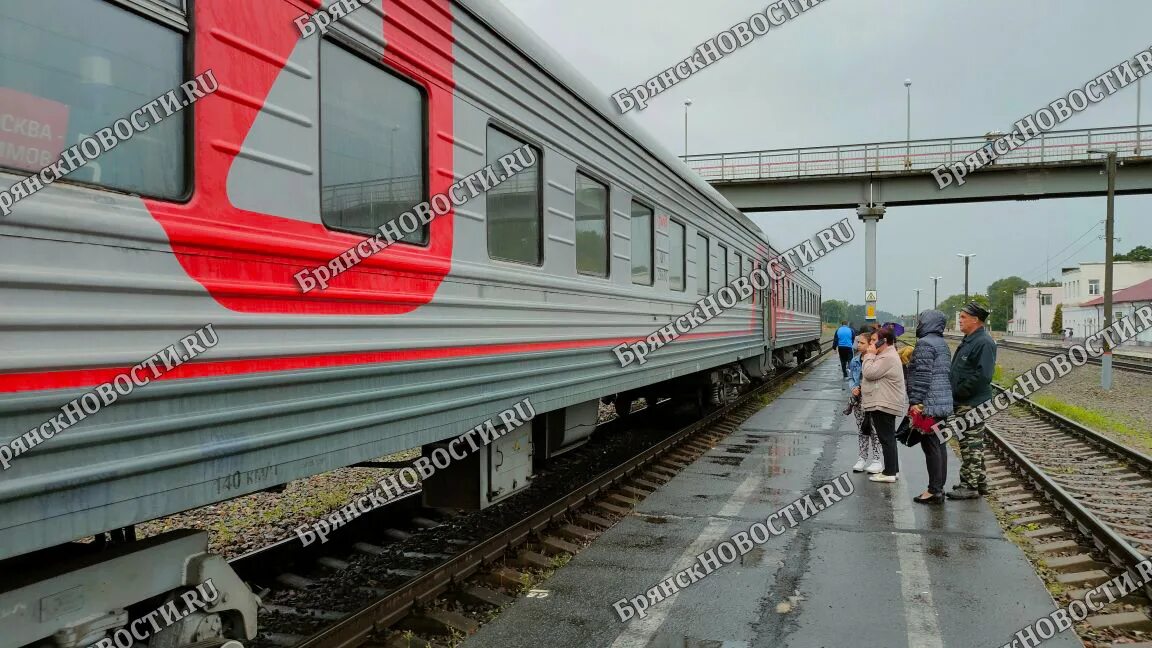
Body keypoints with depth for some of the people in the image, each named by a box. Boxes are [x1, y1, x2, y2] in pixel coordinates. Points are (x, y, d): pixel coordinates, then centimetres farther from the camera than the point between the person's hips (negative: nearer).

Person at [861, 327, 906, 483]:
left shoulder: (888, 358, -18)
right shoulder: (885, 355, 18)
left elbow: (869, 373, -22)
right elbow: (871, 374, 20)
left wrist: (870, 355, -12)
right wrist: (870, 355, 10)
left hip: (884, 405, -11)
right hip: (882, 404, 11)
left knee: (886, 439, -6)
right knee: (888, 439, 16)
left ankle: (890, 472, -2)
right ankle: (893, 470, 23)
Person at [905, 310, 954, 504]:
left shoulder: (925, 343, -14)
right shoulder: (942, 343, 17)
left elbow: (922, 375, -20)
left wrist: (915, 401, -18)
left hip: (929, 403, -10)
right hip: (944, 401, 10)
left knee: (931, 445, -5)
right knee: (939, 444, 12)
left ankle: (934, 491, -2)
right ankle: (939, 488, 19)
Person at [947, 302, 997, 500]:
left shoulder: (984, 343, -16)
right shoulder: (968, 340, 16)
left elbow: (982, 375, -25)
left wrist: (959, 391, -19)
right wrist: (954, 391, 12)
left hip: (973, 404, -10)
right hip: (963, 403, 10)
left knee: (971, 444, -3)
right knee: (971, 444, 17)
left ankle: (970, 485, 3)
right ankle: (979, 482, 27)